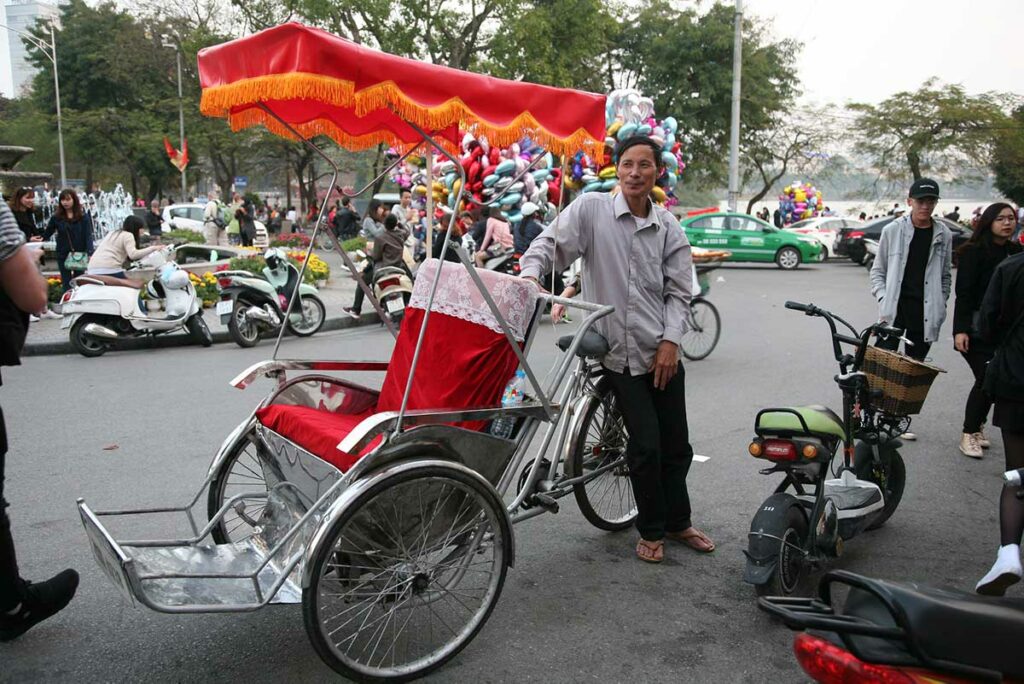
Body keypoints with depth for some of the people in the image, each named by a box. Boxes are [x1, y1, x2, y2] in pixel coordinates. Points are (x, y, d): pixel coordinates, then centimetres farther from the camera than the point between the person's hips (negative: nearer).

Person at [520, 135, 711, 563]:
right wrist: (530, 273, -28)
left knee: (676, 444, 11)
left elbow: (678, 291, 5)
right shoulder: (591, 209, -3)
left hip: (662, 351, 4)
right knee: (646, 445, -2)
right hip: (620, 351, -3)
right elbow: (549, 244, -7)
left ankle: (678, 522, 34)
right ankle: (651, 531, 20)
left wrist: (670, 340, -7)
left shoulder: (668, 228, 6)